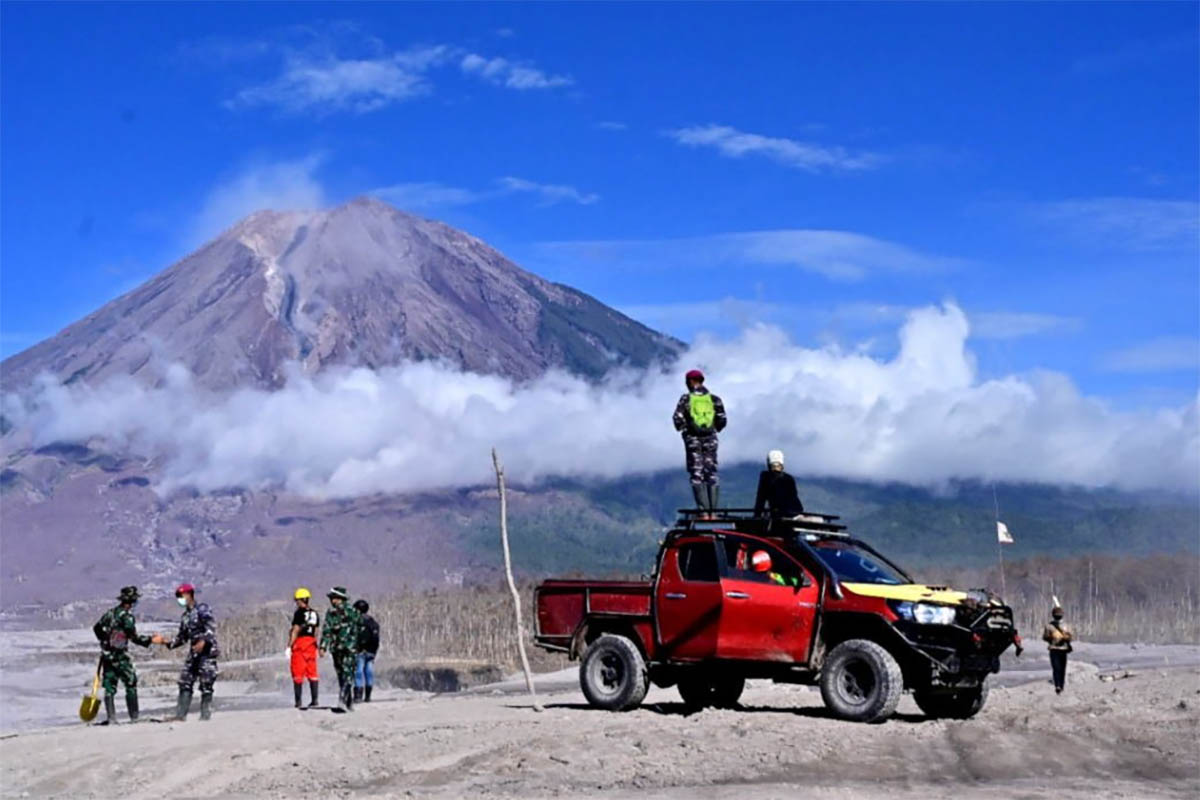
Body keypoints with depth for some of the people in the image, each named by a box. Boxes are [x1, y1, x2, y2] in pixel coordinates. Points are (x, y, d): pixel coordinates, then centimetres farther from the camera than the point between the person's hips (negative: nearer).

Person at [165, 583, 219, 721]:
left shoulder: (202, 609, -3)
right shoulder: (185, 616, 20)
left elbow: (212, 626, -15)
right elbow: (182, 637, 23)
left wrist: (203, 641, -29)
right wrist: (169, 644, 9)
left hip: (207, 651, -7)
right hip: (194, 652, 7)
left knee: (206, 684, -9)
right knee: (185, 682, 1)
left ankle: (206, 714, -6)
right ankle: (180, 714, 2)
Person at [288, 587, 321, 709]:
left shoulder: (299, 613, -10)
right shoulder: (315, 614, 11)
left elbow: (295, 631, -13)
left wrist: (289, 647, -11)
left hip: (299, 644, -6)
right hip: (311, 644, 6)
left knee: (298, 674, -2)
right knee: (312, 672, 8)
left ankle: (298, 701, -4)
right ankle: (314, 700, 6)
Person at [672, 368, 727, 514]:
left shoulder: (686, 398, -2)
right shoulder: (713, 399, 5)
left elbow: (678, 419, -8)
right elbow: (722, 420, 1)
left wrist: (683, 428, 11)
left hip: (692, 438, -2)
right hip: (710, 439, 2)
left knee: (697, 475, 0)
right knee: (711, 473, 7)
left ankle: (703, 510, -9)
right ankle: (713, 510, 1)